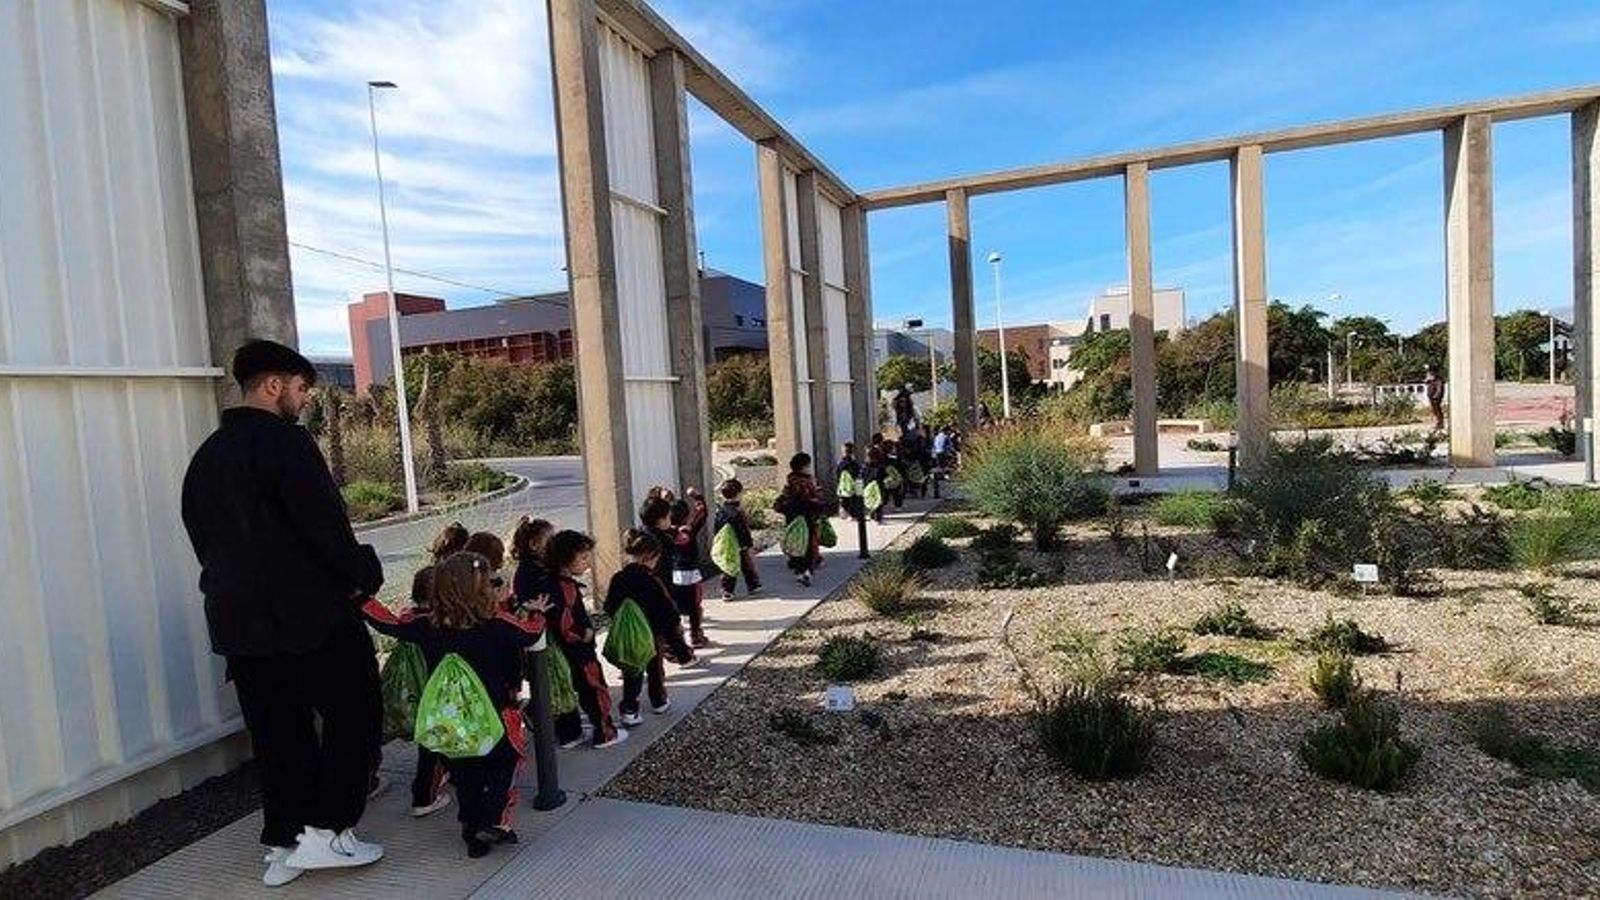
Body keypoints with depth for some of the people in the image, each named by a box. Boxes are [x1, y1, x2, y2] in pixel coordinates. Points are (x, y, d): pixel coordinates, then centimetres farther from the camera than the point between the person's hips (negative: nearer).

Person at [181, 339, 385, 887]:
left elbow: (200, 534, 17)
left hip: (236, 620, 8)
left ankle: (283, 845, 22)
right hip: (310, 614, -8)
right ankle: (326, 831, 5)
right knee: (355, 713, 6)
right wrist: (362, 576, -3)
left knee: (276, 730, 15)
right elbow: (325, 523, -16)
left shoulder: (207, 455, 13)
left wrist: (235, 591, 21)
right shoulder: (285, 442, -13)